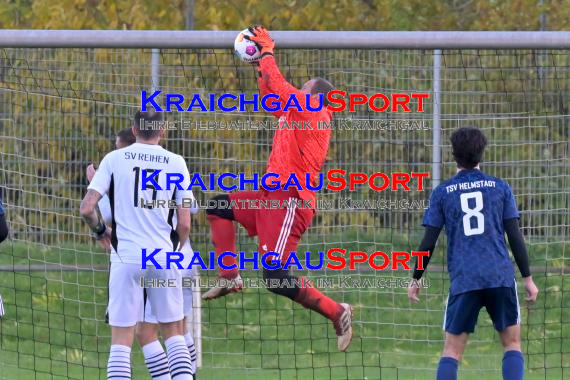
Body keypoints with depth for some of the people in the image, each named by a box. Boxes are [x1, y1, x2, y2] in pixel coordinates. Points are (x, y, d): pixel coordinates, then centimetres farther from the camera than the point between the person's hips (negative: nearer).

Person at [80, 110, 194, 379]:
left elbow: (86, 208, -4)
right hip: (164, 255, 1)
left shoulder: (114, 159, 2)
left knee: (121, 339, 0)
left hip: (126, 256, -1)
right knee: (173, 333, 14)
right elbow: (184, 224, 2)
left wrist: (100, 231, 16)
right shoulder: (176, 163, 4)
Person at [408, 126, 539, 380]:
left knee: (452, 349, 5)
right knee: (512, 343, 10)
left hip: (463, 281, 0)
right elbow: (515, 236, 4)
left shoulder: (442, 193, 5)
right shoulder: (500, 188, 6)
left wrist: (415, 280, 15)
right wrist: (527, 278, 9)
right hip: (501, 277, 0)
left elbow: (429, 242, 4)